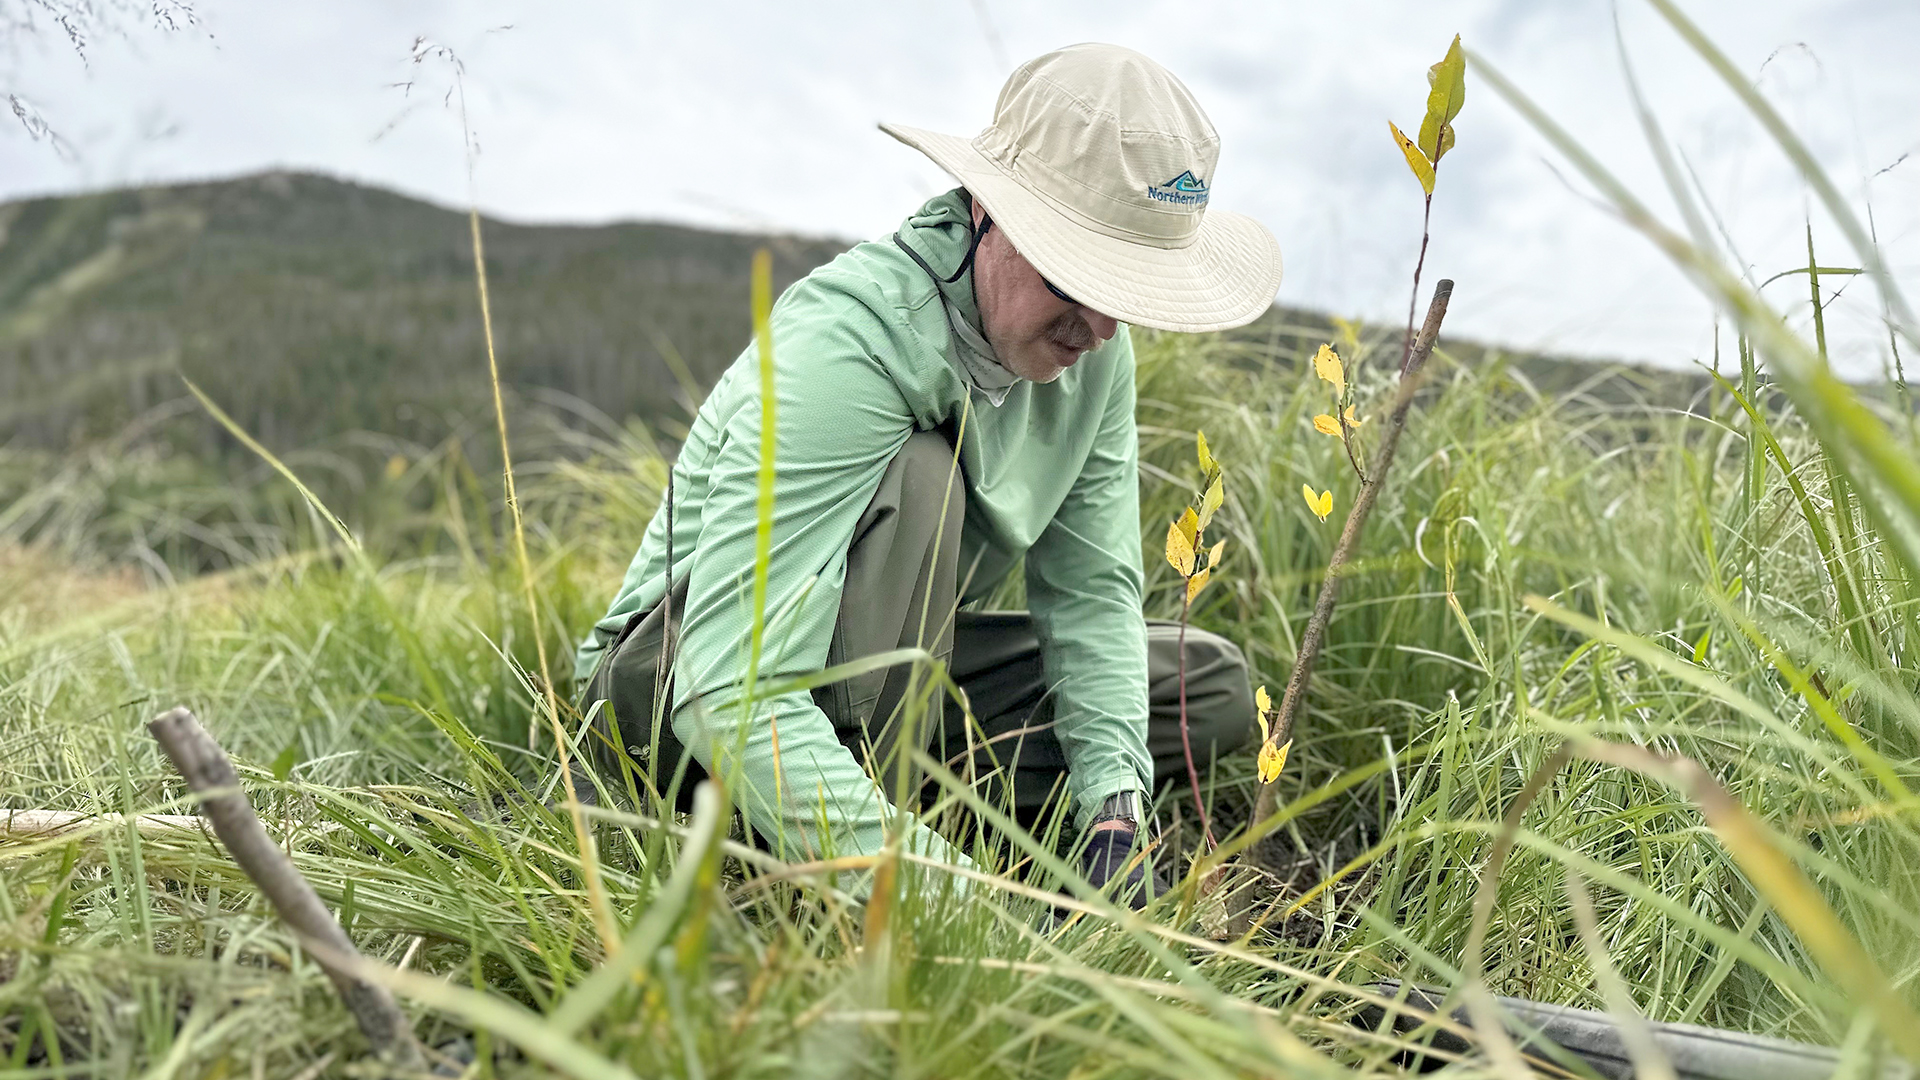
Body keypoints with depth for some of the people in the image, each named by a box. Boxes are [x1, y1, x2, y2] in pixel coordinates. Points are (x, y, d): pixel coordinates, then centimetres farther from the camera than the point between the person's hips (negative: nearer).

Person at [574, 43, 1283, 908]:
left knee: (1214, 688, -1)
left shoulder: (1093, 350, -8)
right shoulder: (844, 342, -32)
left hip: (891, 669, 7)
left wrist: (1115, 805, -19)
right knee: (916, 475, -35)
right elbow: (730, 694, -38)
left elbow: (1091, 591, -4)